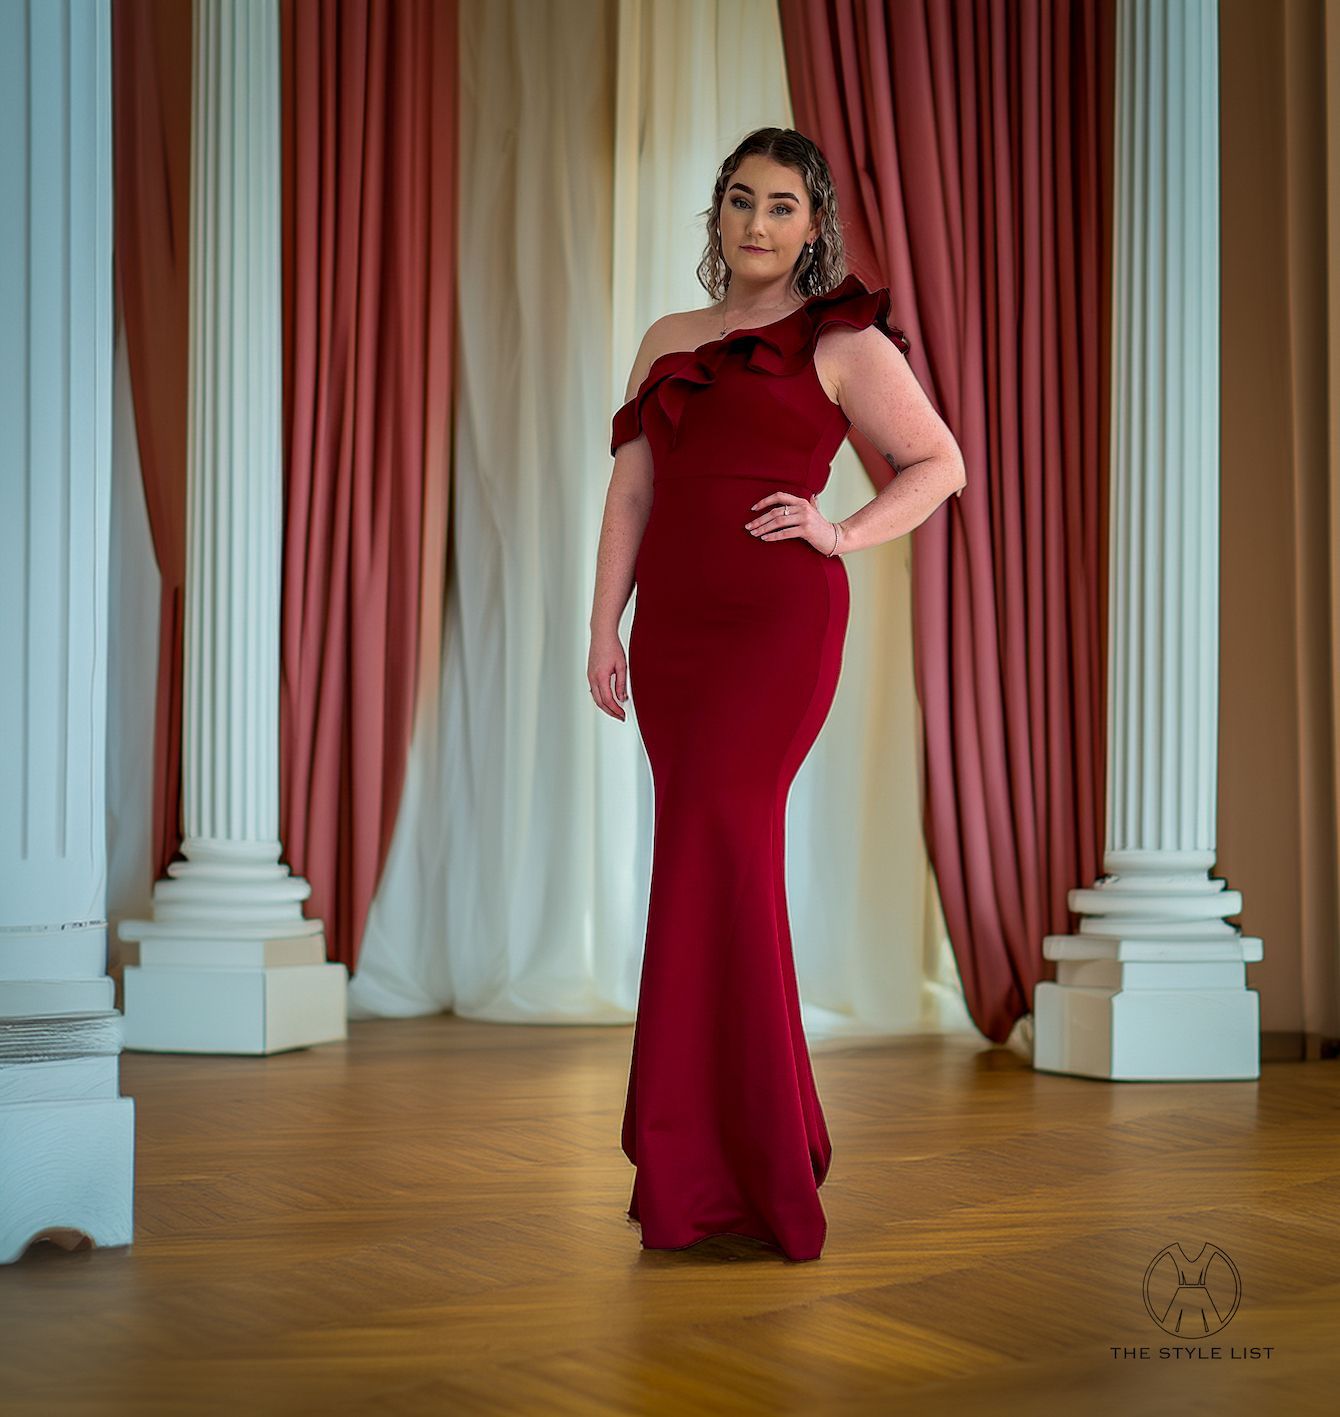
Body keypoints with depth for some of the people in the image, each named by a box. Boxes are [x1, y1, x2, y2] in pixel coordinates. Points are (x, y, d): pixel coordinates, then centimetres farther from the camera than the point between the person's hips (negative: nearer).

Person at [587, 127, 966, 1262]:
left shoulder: (843, 344, 5)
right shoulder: (668, 341, 18)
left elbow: (940, 464, 9)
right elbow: (631, 495, 15)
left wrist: (840, 534, -5)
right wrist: (605, 627, 7)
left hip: (780, 619, -5)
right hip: (675, 624, 5)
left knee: (711, 849, -13)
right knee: (733, 864, 6)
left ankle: (693, 1168, -7)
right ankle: (774, 1146, 16)